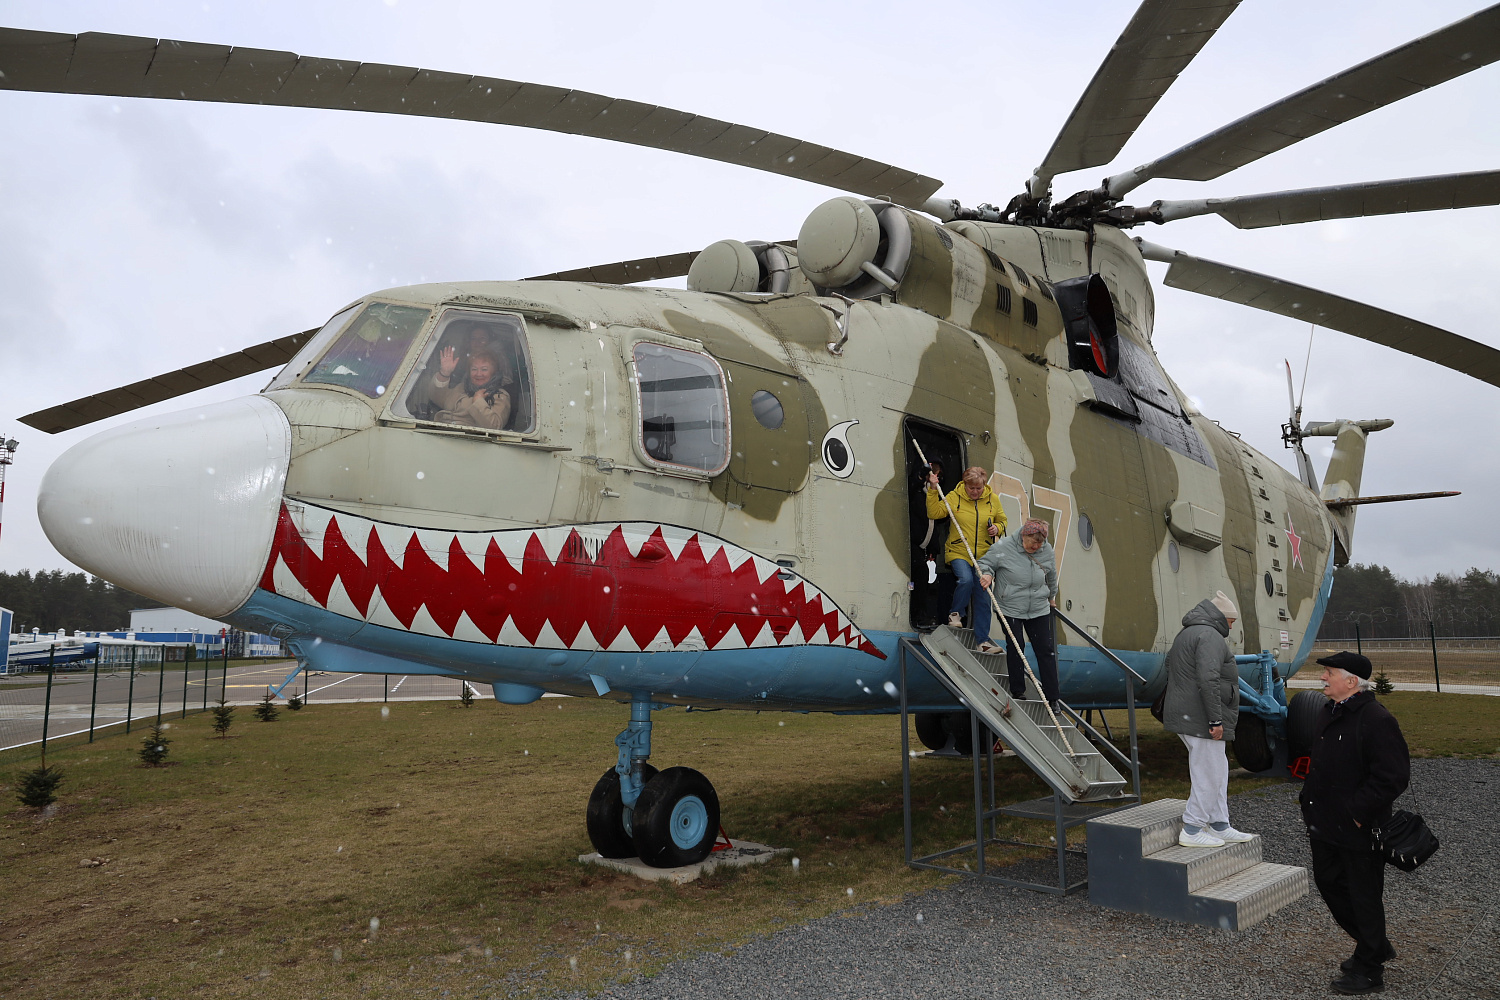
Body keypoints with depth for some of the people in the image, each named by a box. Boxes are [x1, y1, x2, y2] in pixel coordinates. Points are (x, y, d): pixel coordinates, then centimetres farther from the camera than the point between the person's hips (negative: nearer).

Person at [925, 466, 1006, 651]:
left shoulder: (993, 499, 4)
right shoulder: (954, 497, -3)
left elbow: (1002, 520, 17)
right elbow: (934, 513, -7)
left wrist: (997, 528, -5)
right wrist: (933, 490, -16)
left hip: (983, 556, 3)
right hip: (958, 553, -3)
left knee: (983, 598, 2)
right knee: (966, 579, -30)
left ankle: (982, 640, 12)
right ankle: (955, 613, 0)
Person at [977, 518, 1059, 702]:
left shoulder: (1047, 551, 1)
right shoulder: (1003, 547, -12)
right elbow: (985, 563, -2)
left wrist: (1051, 597, 30)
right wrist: (987, 574, -24)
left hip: (1039, 610, 3)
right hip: (1010, 609, -3)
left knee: (1046, 650, 2)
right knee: (1015, 648, 0)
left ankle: (1051, 697, 9)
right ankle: (1017, 691, 17)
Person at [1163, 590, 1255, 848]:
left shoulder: (1184, 635, 20)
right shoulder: (1210, 636, -14)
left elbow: (1170, 670, 24)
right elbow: (1208, 679, -25)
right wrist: (1216, 720, -23)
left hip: (1186, 717, 11)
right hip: (1201, 720, -11)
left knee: (1218, 770, 17)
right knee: (1207, 775, -3)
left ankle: (1220, 827, 23)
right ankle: (1192, 831, 3)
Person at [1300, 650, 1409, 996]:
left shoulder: (1376, 720, -20)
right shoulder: (1328, 713, 8)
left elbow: (1393, 776, -23)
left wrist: (1358, 813, -21)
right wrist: (1310, 800, 13)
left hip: (1359, 831, -9)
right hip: (1326, 825, 9)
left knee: (1364, 896, 5)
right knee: (1328, 882, 19)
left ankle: (1369, 971, 22)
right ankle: (1375, 947, 39)